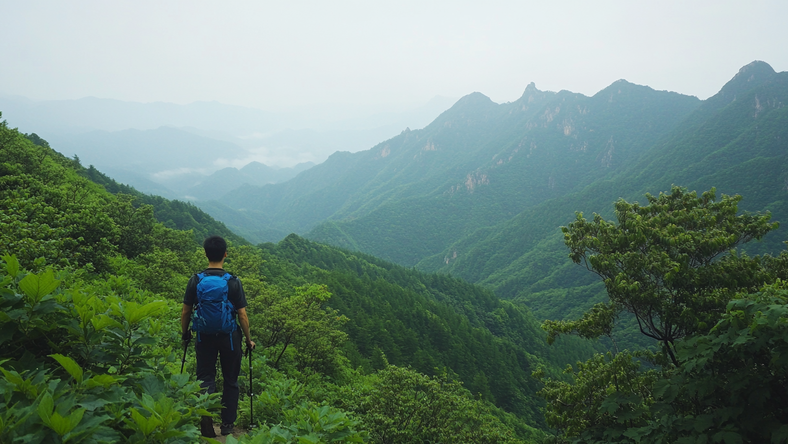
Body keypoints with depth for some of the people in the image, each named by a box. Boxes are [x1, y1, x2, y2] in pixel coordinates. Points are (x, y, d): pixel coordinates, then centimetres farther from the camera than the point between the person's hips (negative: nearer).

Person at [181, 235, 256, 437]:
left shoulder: (195, 281, -7)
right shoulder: (233, 282, -12)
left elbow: (186, 312, 0)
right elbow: (242, 315, -10)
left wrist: (185, 333, 17)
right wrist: (248, 339, 2)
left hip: (204, 336, 1)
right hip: (229, 336, -1)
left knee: (206, 379, 9)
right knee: (230, 381, 13)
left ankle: (206, 419, -11)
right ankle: (227, 424, 21)